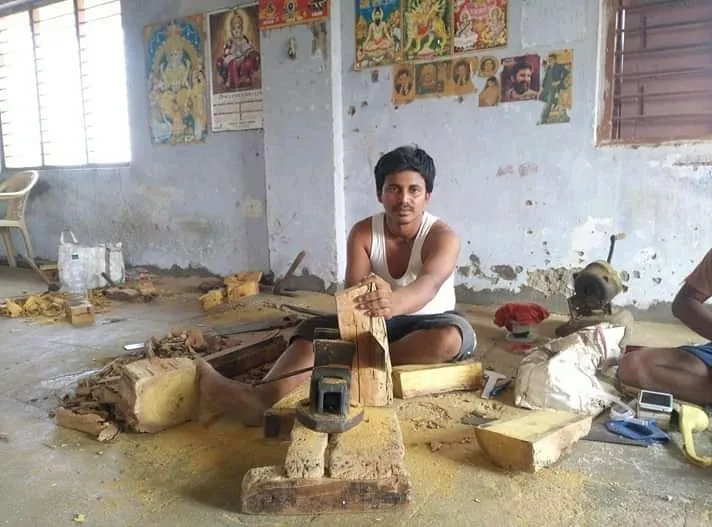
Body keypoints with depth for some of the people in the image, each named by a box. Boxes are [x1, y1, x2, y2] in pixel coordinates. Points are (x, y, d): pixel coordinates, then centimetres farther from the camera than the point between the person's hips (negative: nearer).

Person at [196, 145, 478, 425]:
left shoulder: (443, 236, -18)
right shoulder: (362, 233, -8)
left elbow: (428, 284, -39)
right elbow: (352, 288, -22)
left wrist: (393, 302, -62)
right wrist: (370, 299, -48)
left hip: (428, 324, -2)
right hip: (378, 324, 2)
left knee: (449, 338, -37)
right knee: (315, 329, -22)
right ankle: (265, 397, -46)